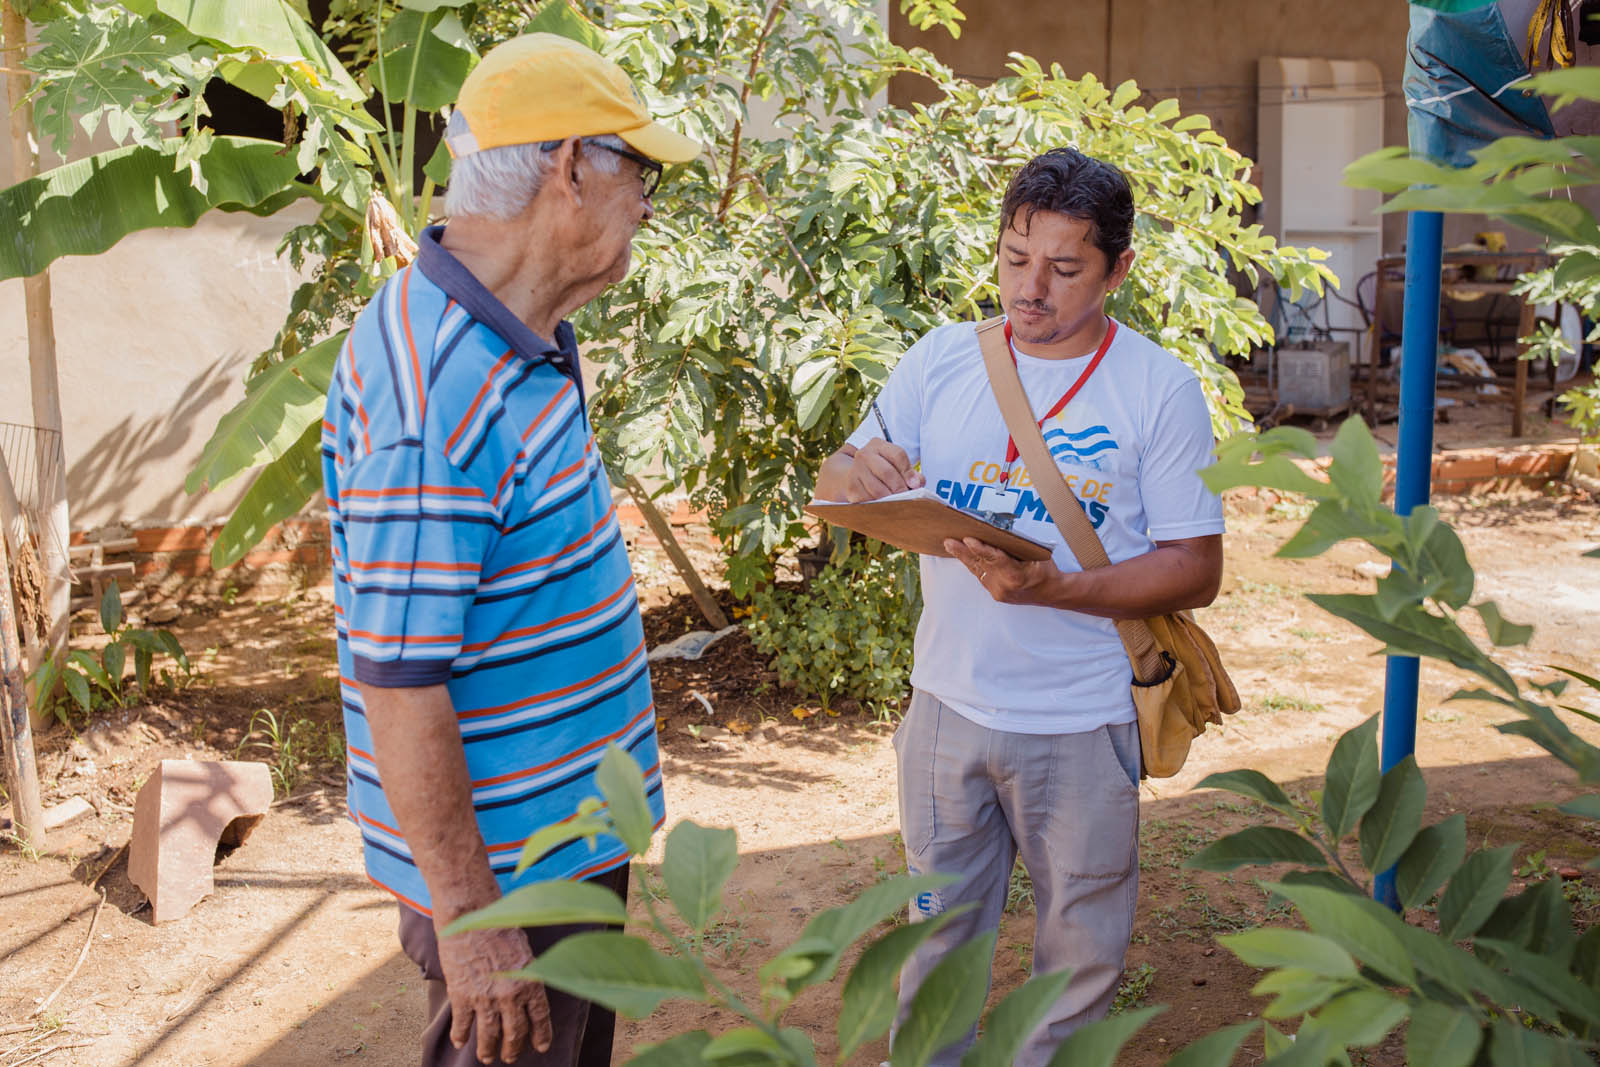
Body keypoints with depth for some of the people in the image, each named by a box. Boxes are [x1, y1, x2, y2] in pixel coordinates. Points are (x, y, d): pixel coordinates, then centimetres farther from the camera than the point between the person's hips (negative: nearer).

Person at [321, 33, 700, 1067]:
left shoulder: (522, 341, 4)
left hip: (574, 823, 9)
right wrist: (469, 920, -23)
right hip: (505, 867, -9)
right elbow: (396, 681, -28)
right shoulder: (436, 389, -29)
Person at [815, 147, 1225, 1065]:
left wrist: (1055, 588, -24)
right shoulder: (940, 360, 1)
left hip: (1084, 722, -2)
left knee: (1080, 952, 14)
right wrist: (855, 472, -21)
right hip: (948, 705, 2)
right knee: (938, 933, 18)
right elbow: (836, 490, 4)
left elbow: (1196, 569, -8)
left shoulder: (1160, 388, -7)